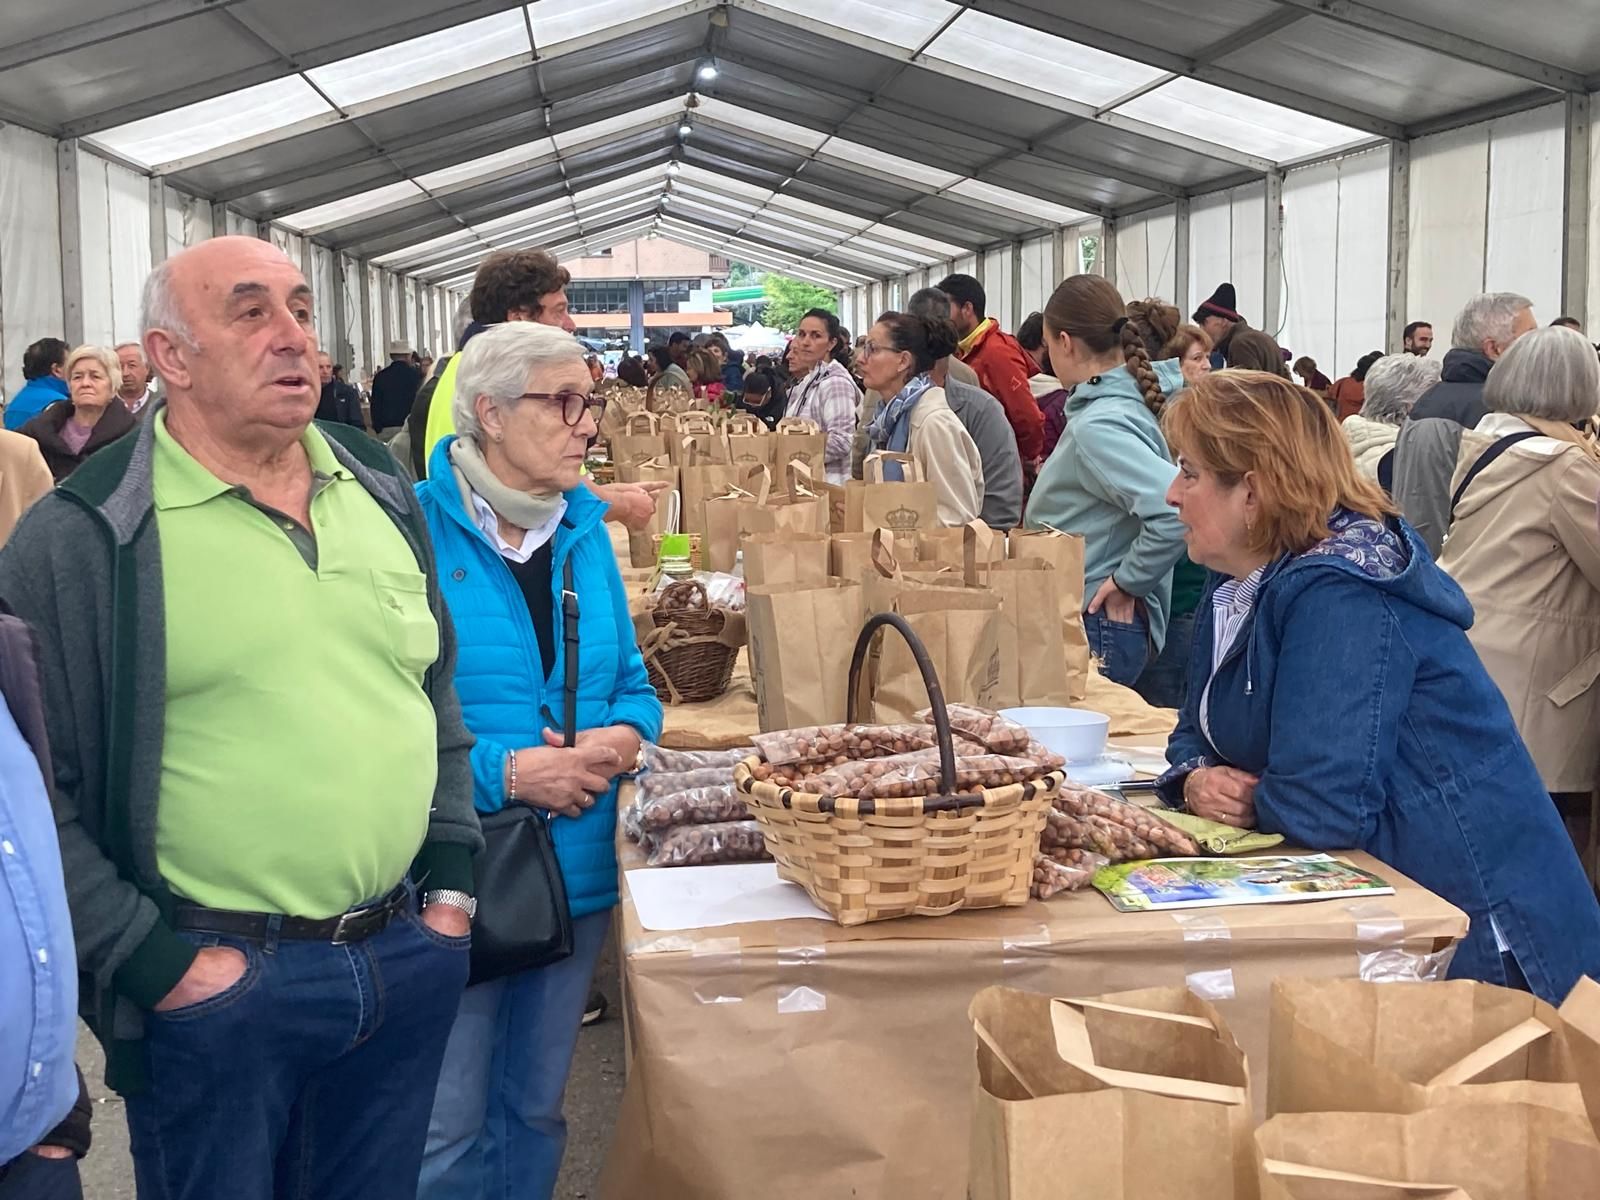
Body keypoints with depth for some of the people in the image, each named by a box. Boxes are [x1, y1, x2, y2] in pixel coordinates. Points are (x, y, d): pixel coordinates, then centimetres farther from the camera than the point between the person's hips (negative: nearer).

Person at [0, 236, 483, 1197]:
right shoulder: (83, 537, -11)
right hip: (216, 985, -5)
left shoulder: (381, 491, 7)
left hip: (411, 960, 5)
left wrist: (453, 881, 8)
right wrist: (154, 963, -13)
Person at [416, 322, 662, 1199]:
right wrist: (506, 772, -22)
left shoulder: (584, 531, 7)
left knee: (534, 1110, 20)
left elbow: (631, 683, 13)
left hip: (576, 871, 6)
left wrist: (625, 735, -9)